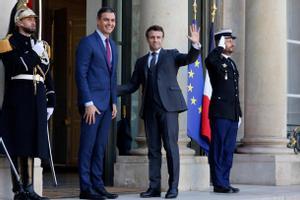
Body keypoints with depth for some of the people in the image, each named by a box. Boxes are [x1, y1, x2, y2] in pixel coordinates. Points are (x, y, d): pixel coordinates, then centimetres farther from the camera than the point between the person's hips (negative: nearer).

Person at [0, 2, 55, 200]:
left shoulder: (41, 46, 19)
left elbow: (48, 76, 18)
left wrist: (51, 102, 13)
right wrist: (33, 53, -12)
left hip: (37, 101, 6)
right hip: (18, 99, -6)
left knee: (32, 144, 5)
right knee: (18, 146, -5)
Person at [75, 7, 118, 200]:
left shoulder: (113, 45, 17)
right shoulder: (87, 42, -6)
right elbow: (81, 74, -11)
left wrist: (114, 101, 12)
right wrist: (88, 102, -16)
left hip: (107, 104, 7)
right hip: (92, 102, -7)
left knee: (101, 147, 9)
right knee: (88, 146, -3)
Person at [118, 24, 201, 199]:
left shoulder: (171, 55, 12)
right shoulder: (141, 62, 20)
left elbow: (190, 59, -5)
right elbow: (133, 85, 14)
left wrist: (196, 45, -24)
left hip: (168, 106, -4)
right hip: (150, 108, 4)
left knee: (171, 146, -7)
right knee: (153, 149, 4)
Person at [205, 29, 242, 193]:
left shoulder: (231, 63, 21)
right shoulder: (214, 61, -4)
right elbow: (209, 60, -32)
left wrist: (238, 112, 20)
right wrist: (220, 47, -16)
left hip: (233, 114, 8)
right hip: (220, 112, -8)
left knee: (229, 150, 9)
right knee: (218, 149, -4)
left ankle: (225, 182, 14)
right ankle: (219, 184, -1)